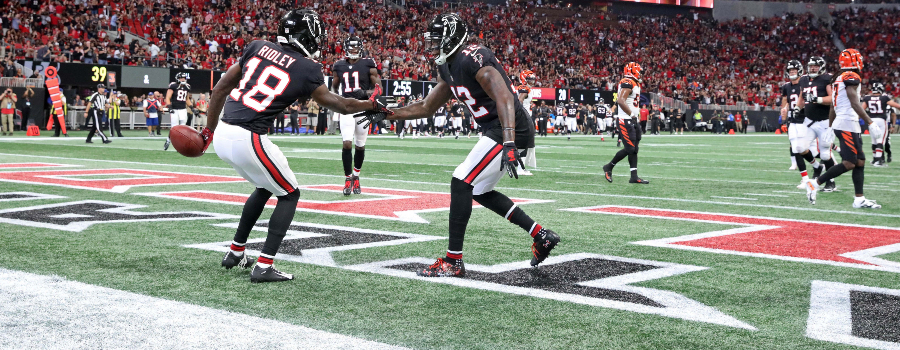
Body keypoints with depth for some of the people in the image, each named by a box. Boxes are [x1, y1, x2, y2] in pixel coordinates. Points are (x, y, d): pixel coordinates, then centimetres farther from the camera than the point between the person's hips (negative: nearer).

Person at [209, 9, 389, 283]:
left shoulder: (257, 47, 10)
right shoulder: (307, 69, -5)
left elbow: (222, 88, 12)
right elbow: (339, 105, 9)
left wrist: (208, 130, 20)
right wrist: (372, 105, 26)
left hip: (223, 134, 7)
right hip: (248, 140, -7)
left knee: (265, 187, 28)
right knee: (289, 195, 13)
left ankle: (236, 252, 35)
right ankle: (264, 267, 5)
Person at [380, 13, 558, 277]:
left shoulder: (473, 58, -18)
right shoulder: (449, 68, 13)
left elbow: (504, 98, -30)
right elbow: (426, 108, 23)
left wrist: (509, 145, -40)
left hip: (510, 131, -10)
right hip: (495, 131, 10)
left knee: (461, 183, -10)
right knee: (479, 190, 19)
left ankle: (453, 262, -4)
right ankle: (541, 236, 22)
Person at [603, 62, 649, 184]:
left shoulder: (635, 84, 16)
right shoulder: (628, 83, -15)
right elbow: (621, 101, -26)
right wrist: (631, 114, -21)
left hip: (632, 121, 10)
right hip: (625, 121, -10)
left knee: (634, 149, 8)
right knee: (629, 148, -10)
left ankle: (634, 176, 10)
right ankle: (609, 167, 6)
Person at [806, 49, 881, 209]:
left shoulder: (837, 79, 17)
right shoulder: (852, 77, -10)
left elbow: (833, 109, 20)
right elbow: (855, 104, -18)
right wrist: (870, 122, -18)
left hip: (840, 123, 10)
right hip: (847, 125, -10)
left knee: (860, 161, 8)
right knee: (848, 164, -9)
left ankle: (859, 199, 6)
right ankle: (815, 183, -6)